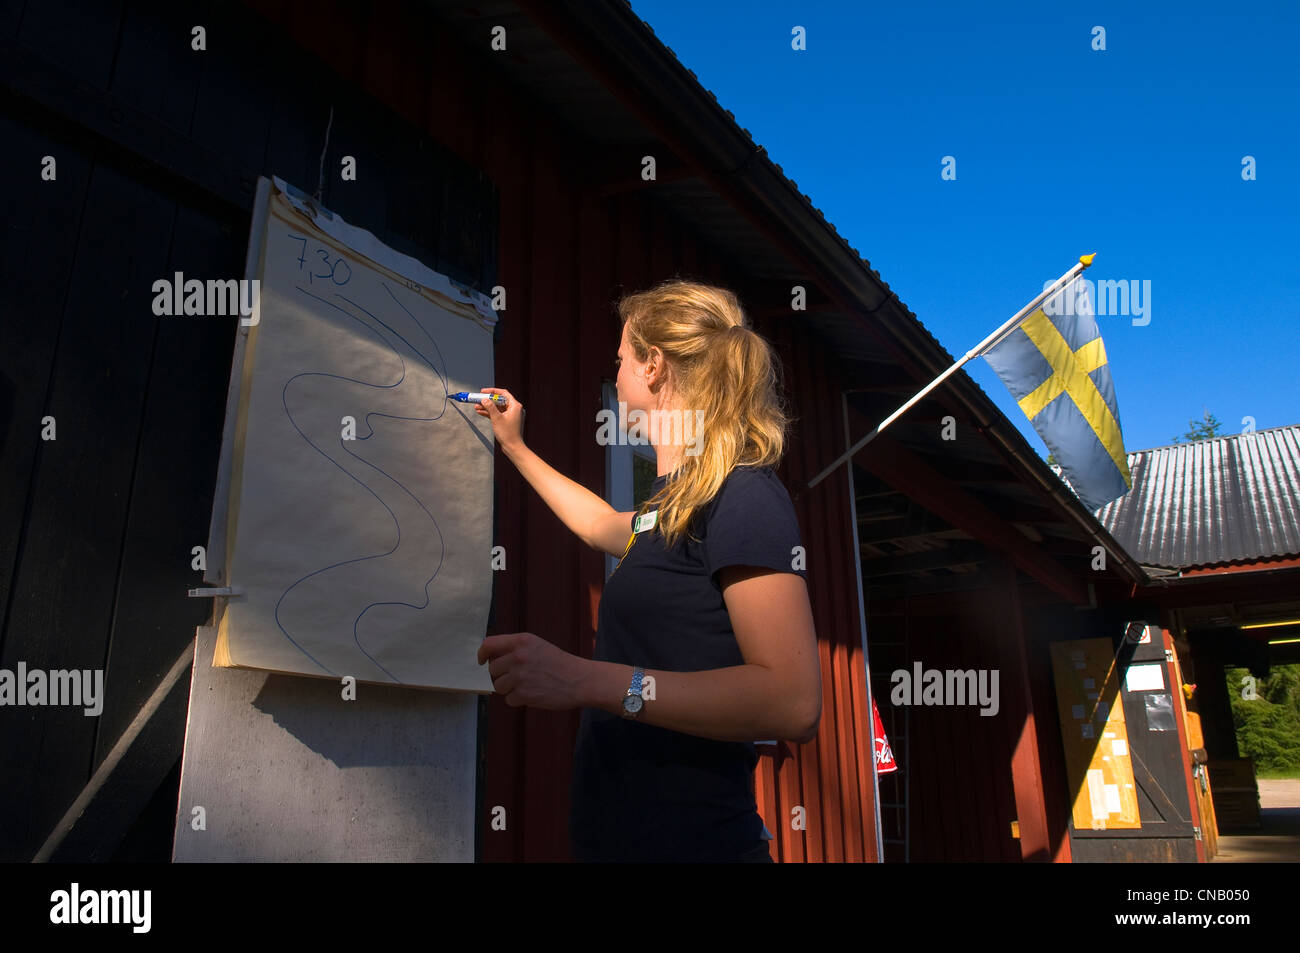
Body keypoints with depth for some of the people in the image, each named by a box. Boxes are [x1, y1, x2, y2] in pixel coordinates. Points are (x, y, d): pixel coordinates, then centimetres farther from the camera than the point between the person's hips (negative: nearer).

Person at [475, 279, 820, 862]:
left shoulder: (745, 495, -16)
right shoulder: (676, 500, 12)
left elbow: (793, 703, -25)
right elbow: (603, 526, 34)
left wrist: (590, 680, -30)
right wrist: (515, 447, 39)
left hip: (692, 841, -9)